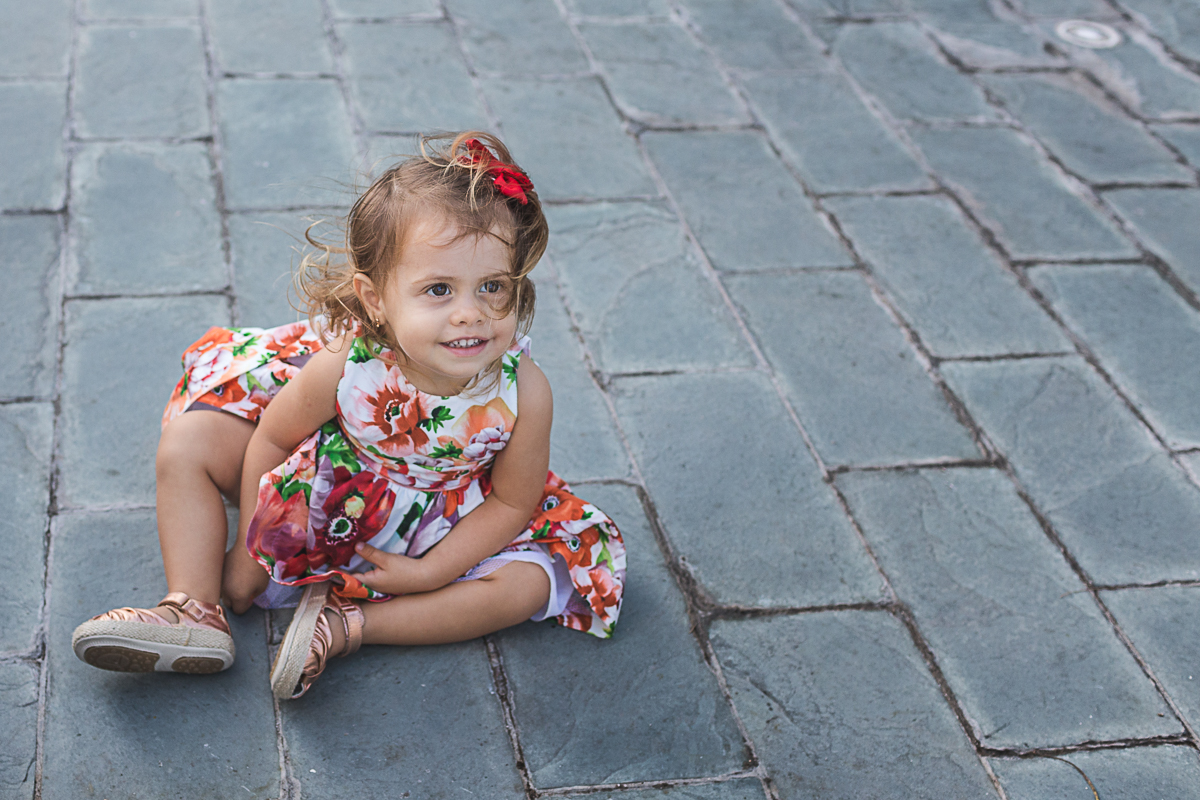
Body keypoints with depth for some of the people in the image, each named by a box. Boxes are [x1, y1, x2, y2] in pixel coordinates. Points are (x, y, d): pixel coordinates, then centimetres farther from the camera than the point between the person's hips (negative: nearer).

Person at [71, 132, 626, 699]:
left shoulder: (523, 393, -33)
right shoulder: (343, 367, -34)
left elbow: (513, 502, -16)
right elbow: (272, 441, -14)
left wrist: (430, 572, -21)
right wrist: (249, 553, -7)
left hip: (441, 525, 1)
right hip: (324, 497, 0)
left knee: (528, 583, -21)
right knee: (188, 443, -12)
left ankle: (345, 625, -23)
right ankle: (193, 610, -5)